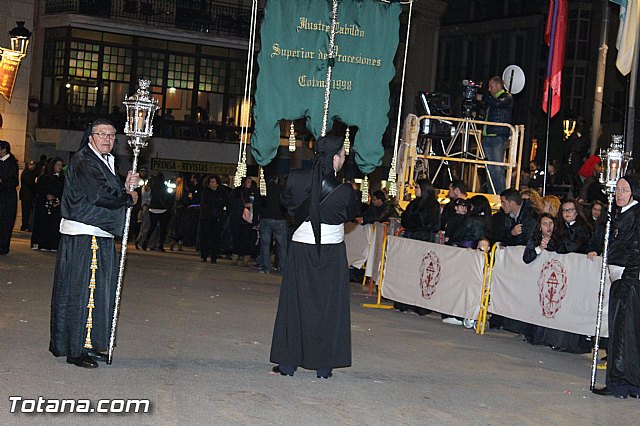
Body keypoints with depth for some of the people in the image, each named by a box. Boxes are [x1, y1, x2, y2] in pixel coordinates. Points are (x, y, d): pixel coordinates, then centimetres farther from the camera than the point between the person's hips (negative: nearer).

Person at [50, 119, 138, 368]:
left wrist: (125, 187, -3)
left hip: (101, 236, 9)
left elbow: (111, 193, 16)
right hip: (83, 237, -9)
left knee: (98, 289, 10)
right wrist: (128, 198, -6)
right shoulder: (83, 161, -11)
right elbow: (99, 196, -20)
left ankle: (90, 344, 17)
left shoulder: (107, 162, 18)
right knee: (80, 290, -5)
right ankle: (75, 350, 1)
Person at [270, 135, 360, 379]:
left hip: (300, 249, 2)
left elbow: (286, 203, 8)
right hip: (332, 253, -2)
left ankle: (287, 363, 14)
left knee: (294, 303, 11)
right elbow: (353, 213, 2)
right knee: (328, 307, 9)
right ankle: (323, 367, 13)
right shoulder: (344, 191, -18)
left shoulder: (296, 180, -12)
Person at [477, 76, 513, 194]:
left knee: (498, 167, -12)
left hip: (499, 137, -8)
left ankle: (501, 194, -12)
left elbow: (498, 103, -22)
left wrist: (483, 98, -12)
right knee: (490, 167, 5)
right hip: (487, 136, 8)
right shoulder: (492, 99, 22)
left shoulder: (507, 97, 0)